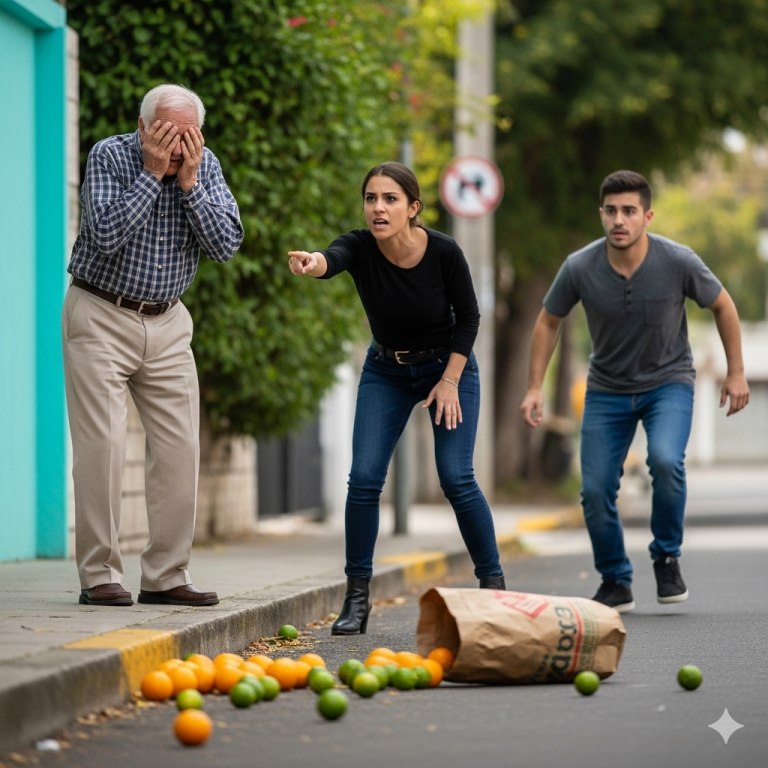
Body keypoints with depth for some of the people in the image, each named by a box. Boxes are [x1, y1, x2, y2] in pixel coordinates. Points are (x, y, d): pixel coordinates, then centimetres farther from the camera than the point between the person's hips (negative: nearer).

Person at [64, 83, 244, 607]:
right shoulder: (110, 157, -11)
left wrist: (188, 182, -17)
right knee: (102, 445, -10)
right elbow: (106, 236, -23)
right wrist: (152, 173, -22)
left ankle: (166, 574, 7)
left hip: (167, 323, 5)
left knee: (180, 447, 0)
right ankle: (100, 575, -6)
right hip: (101, 317, -5)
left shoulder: (206, 167, 1)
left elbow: (226, 245, -9)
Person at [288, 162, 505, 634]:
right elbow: (331, 260, -47)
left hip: (448, 365, -2)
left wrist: (449, 381, -16)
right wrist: (311, 263, -70)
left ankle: (494, 585, 3)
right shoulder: (360, 248, -23)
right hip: (386, 370, 2)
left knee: (456, 479, -13)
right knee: (364, 479, -11)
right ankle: (357, 599, -1)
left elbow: (469, 316, -10)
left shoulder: (443, 252, -24)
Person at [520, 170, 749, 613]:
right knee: (596, 491, -6)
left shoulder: (678, 262, -21)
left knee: (665, 460, -29)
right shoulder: (580, 269, -18)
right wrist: (535, 387, -2)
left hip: (668, 382, -2)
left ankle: (667, 559, -6)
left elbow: (723, 306, -2)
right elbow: (549, 322, 1)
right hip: (607, 389, 2)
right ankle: (615, 584, 16)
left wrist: (736, 373, 1)